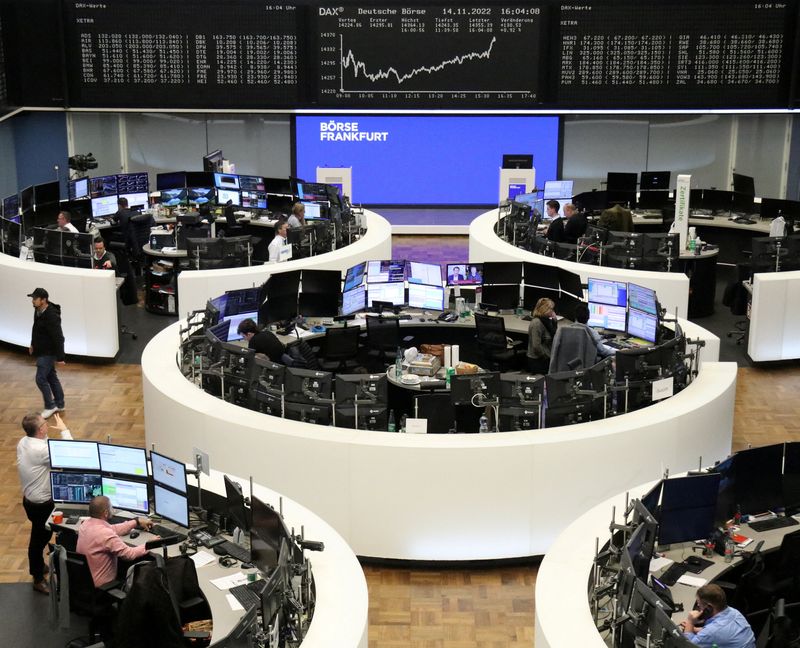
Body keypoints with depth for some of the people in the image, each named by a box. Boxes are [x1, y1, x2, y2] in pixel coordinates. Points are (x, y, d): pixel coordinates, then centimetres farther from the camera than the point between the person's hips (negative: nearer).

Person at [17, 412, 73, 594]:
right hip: (41, 504, -9)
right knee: (39, 539, 8)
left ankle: (39, 567, 46)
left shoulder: (23, 442, -5)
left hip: (30, 498, 9)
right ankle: (38, 579, 23)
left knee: (40, 536, 27)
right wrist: (64, 430, -20)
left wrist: (47, 435, -1)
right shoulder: (40, 450, -33)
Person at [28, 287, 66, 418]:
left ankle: (50, 407, 7)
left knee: (41, 379, -7)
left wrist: (60, 357, -25)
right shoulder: (38, 311, 1)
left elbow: (58, 338, -26)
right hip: (41, 351, 9)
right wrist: (33, 344, 24)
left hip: (48, 353, -9)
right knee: (51, 377, 17)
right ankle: (59, 405, 29)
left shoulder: (51, 315, -28)